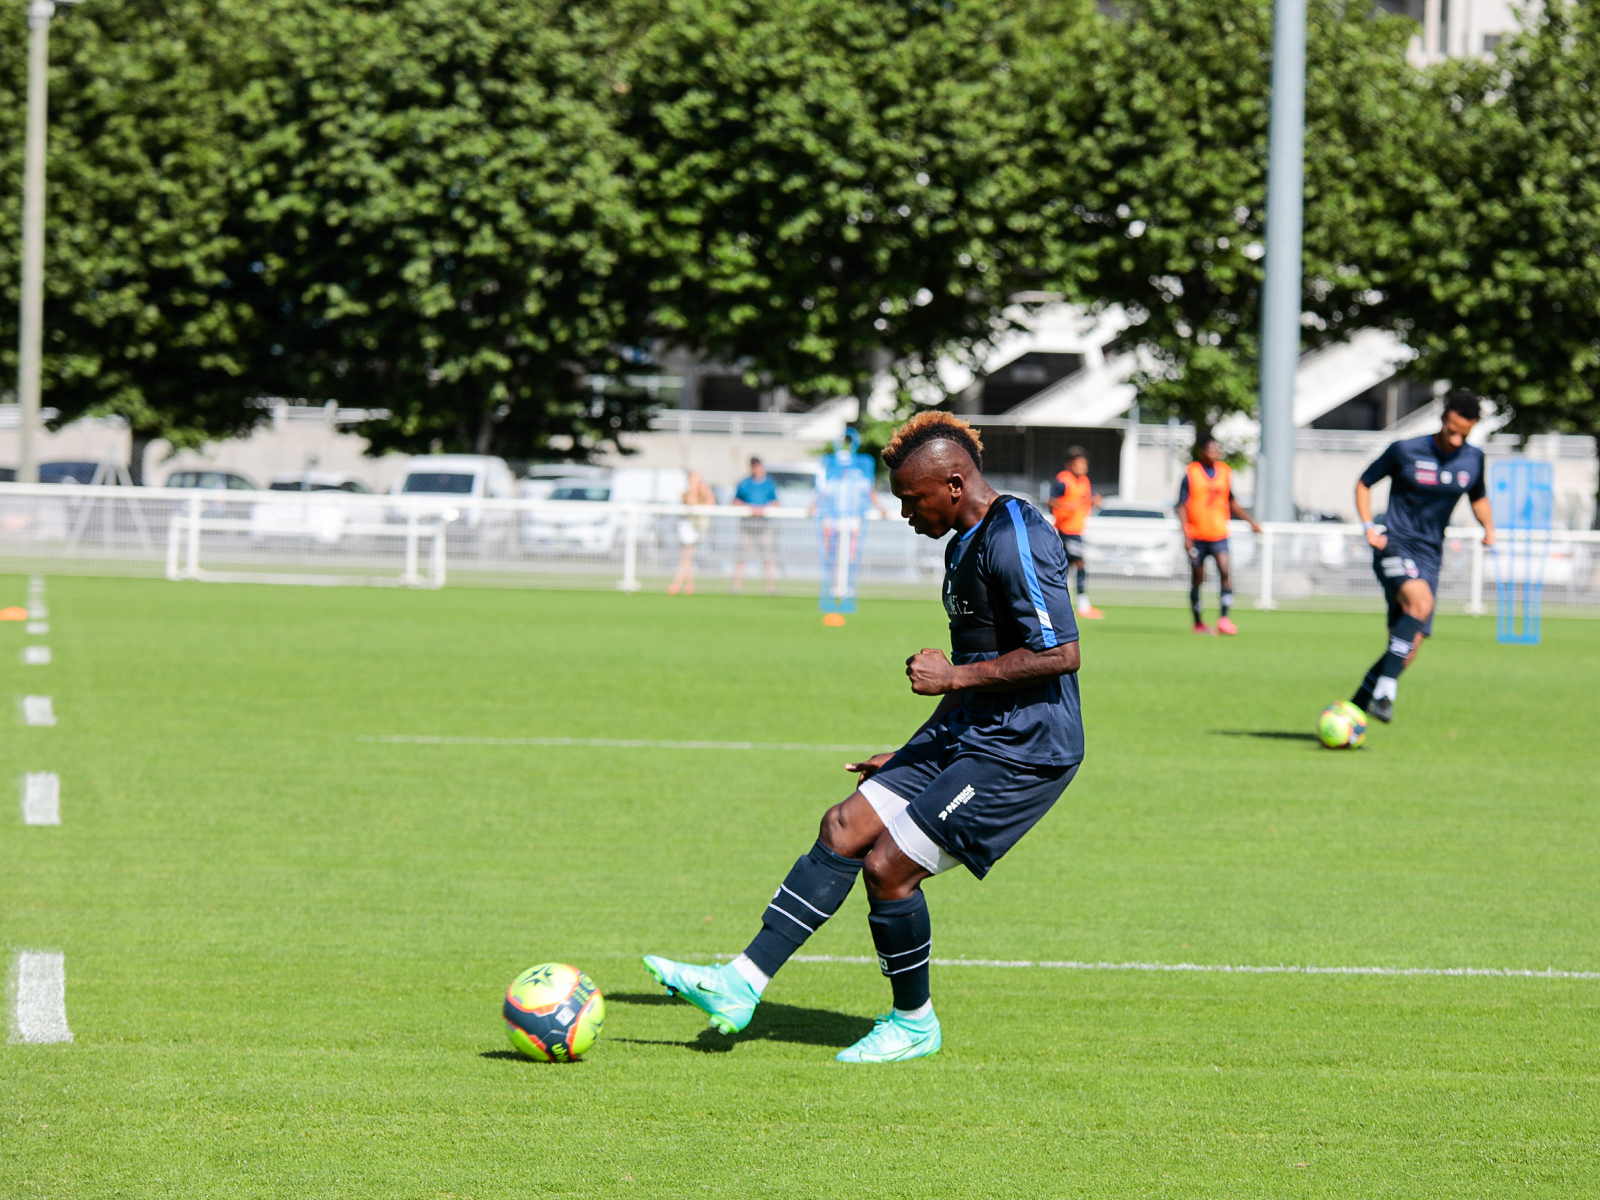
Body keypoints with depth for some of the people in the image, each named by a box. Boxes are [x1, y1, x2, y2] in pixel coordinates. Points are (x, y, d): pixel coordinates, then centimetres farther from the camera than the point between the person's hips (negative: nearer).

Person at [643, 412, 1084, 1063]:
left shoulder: (1015, 540, -19)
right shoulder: (966, 543, 15)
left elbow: (1060, 654, -25)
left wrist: (954, 677, -18)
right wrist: (910, 757, 22)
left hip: (1024, 752, -10)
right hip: (968, 737, 10)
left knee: (888, 867, -11)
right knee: (844, 829, 4)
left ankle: (914, 1023, 10)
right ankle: (740, 986, 5)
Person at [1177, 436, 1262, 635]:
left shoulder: (1225, 473, 8)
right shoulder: (1191, 474, -4)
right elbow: (1182, 506, -5)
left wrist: (1250, 521, 15)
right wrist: (1185, 535, -13)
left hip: (1219, 534, 2)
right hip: (1196, 536, -2)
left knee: (1224, 570, -17)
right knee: (1197, 579, 6)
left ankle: (1224, 618, -16)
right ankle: (1198, 623, 18)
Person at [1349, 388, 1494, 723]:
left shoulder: (1473, 459, 6)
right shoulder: (1405, 451, -5)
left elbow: (1478, 497, 26)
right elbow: (1364, 483, 7)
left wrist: (1488, 526, 5)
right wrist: (1368, 527, -7)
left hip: (1429, 556, 5)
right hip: (1394, 546, -5)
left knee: (1409, 650, -1)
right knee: (1421, 602, -35)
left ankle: (1354, 708, 16)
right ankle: (1384, 691, -34)